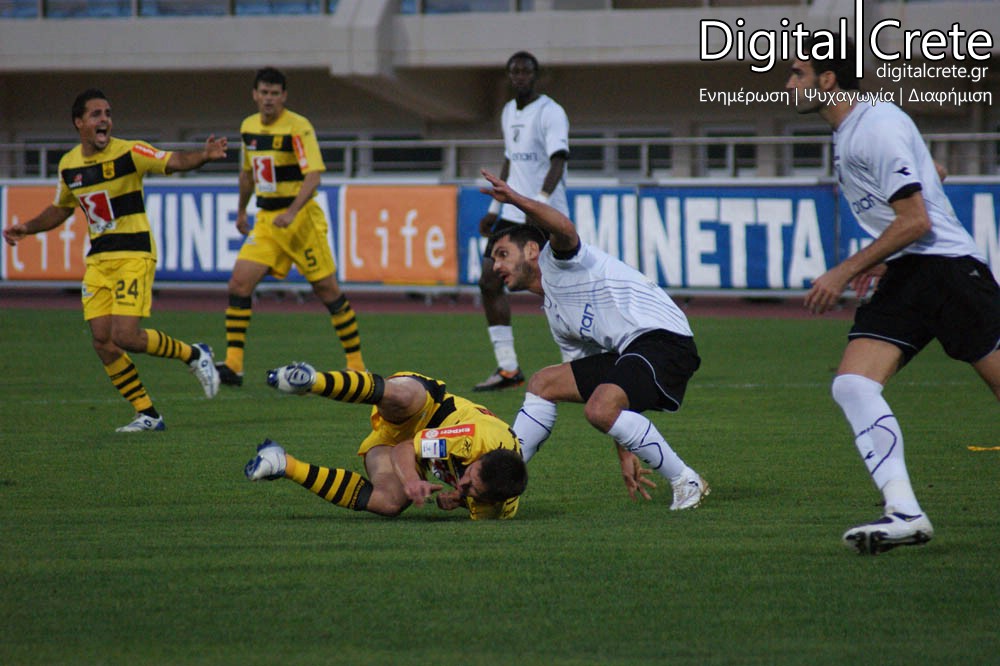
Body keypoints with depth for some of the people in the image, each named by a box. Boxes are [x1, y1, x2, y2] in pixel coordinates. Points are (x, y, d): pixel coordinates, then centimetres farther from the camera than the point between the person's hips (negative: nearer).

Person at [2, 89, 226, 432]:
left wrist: (203, 155, -41)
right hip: (98, 259, 6)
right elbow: (61, 209, 24)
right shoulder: (68, 165, 7)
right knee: (102, 342, -3)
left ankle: (194, 355, 8)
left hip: (134, 255, -6)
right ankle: (147, 415, 9)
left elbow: (174, 161, -22)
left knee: (125, 336, -17)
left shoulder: (129, 153, -10)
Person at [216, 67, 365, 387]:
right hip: (266, 219, 6)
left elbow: (313, 175, -21)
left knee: (327, 289, -2)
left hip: (301, 217, -6)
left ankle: (356, 364, 9)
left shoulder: (298, 127, -13)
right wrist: (241, 210, 29)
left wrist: (292, 213, -32)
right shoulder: (249, 127, 8)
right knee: (239, 283, -8)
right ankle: (233, 365, -8)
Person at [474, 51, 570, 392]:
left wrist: (540, 201, -34)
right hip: (514, 214, 8)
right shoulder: (509, 112, 17)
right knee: (489, 280, -4)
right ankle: (507, 368, -1)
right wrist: (495, 209, 26)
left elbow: (558, 161, -21)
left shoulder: (551, 113, -9)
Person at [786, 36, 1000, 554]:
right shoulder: (846, 136, 16)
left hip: (946, 265, -9)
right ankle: (904, 513, -23)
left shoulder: (880, 126, -14)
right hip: (902, 278, 9)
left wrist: (846, 272, -15)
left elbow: (915, 222, -18)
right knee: (852, 385, -12)